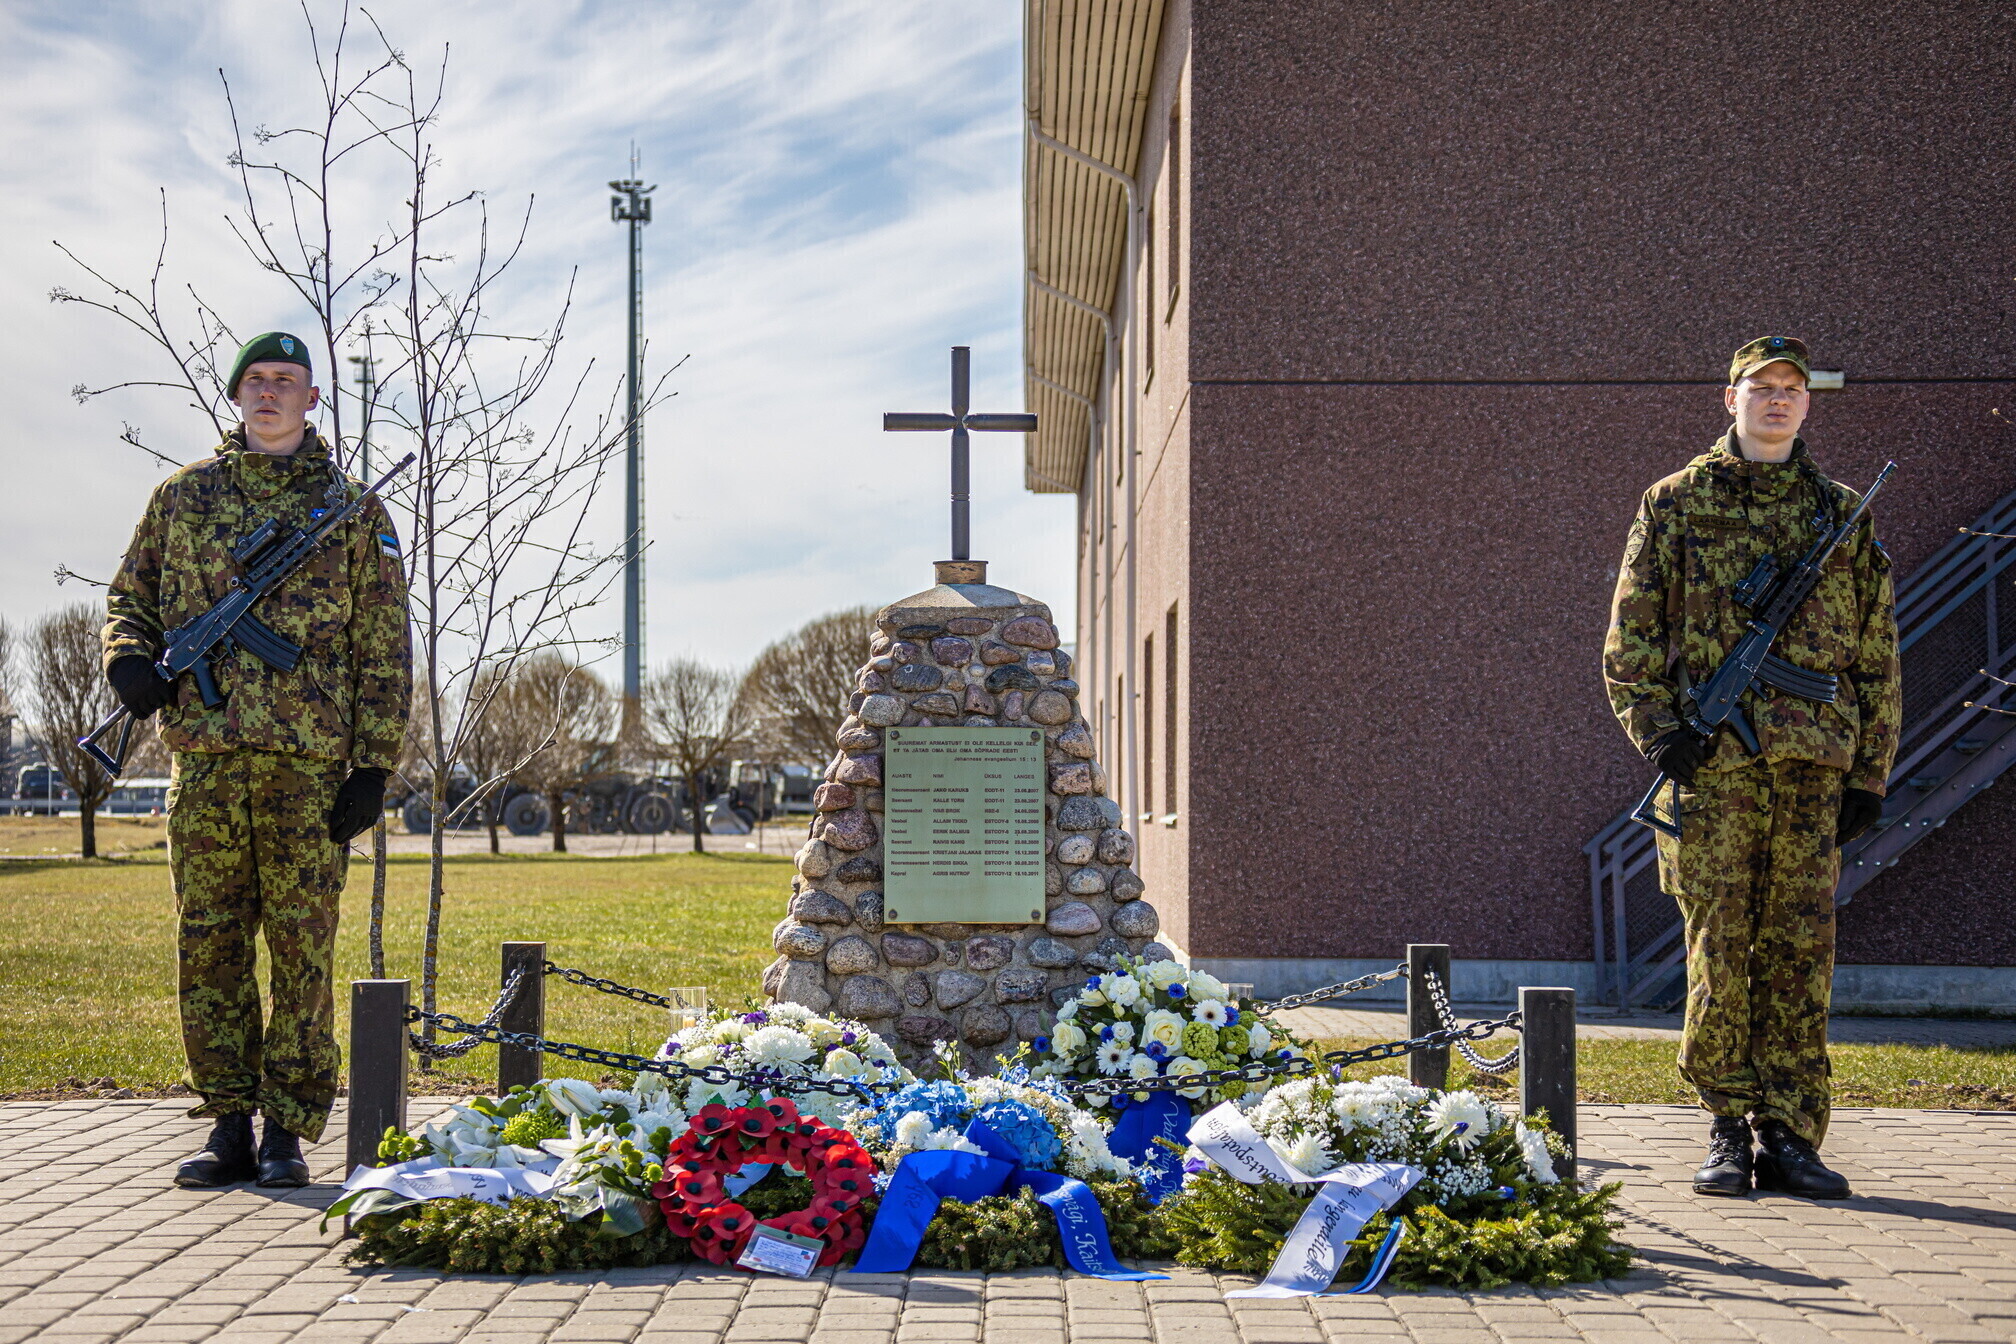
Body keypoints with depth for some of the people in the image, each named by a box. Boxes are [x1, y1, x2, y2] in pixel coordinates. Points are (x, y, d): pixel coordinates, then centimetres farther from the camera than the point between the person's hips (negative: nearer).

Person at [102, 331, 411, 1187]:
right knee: (210, 948, 4)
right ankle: (229, 1127, 12)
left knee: (302, 951, -1)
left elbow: (384, 652, 6)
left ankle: (287, 1133, 7)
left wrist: (373, 767, -1)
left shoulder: (352, 510, 8)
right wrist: (128, 660, -3)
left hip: (308, 763, -2)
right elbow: (130, 595, 21)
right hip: (203, 759, 2)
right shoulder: (181, 497, 13)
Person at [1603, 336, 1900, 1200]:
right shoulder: (1675, 504, 8)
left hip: (1814, 765, 2)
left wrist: (1871, 772, 7)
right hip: (1714, 764, -2)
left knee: (1800, 950, 2)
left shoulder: (1842, 515, 14)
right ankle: (1727, 1127, 8)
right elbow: (1630, 635, 6)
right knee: (1719, 946, -2)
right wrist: (1659, 731, -8)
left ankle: (1788, 1136, 8)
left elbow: (1876, 652, 14)